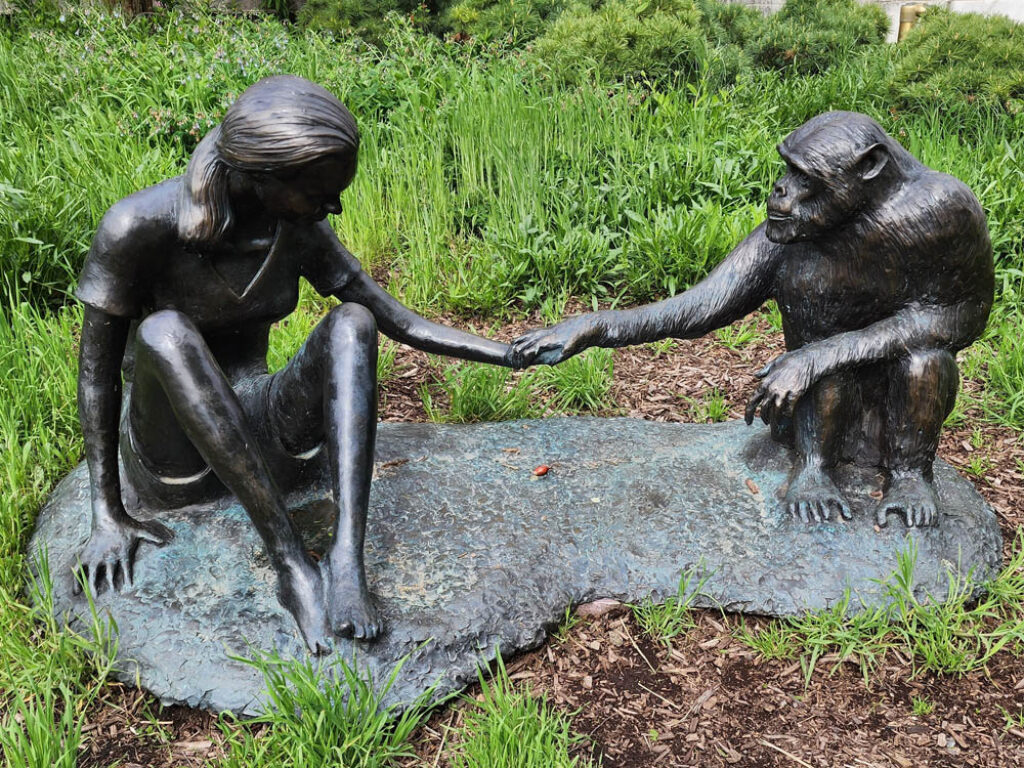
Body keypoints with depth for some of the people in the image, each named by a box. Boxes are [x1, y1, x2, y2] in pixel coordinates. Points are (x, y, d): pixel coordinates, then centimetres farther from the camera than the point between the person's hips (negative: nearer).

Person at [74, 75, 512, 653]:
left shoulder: (299, 229, -6)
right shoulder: (140, 226, -20)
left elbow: (395, 319, 1)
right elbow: (98, 367, -13)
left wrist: (508, 354, -5)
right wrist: (108, 515, -14)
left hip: (265, 441, 4)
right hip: (173, 464, -3)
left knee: (352, 320, -20)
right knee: (164, 330, -33)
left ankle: (347, 557, -36)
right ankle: (294, 567, -33)